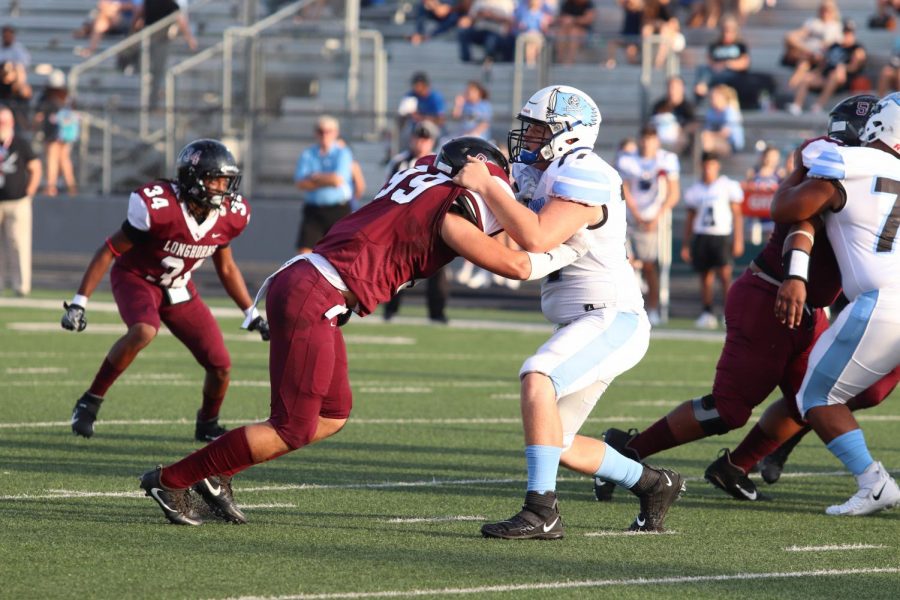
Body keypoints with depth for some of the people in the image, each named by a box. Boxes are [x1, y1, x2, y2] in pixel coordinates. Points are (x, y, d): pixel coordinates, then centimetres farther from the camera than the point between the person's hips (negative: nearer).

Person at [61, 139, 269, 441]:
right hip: (136, 279, -6)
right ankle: (90, 402, -22)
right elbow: (109, 251, -20)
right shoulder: (158, 208, -29)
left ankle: (207, 425, 29)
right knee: (143, 331, -38)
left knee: (220, 366, -1)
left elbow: (226, 268, 8)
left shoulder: (228, 216, -11)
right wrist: (79, 302, -23)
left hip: (179, 289, 6)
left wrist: (252, 314, 8)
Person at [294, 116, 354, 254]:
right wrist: (328, 180, -10)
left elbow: (339, 180, -15)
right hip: (313, 211, 2)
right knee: (305, 249, -10)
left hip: (338, 211, -2)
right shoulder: (307, 155, 8)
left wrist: (314, 177, -3)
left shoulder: (343, 153, 0)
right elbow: (300, 183, -5)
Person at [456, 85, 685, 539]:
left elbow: (536, 239, -29)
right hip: (586, 326, 10)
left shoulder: (582, 178, -16)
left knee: (536, 378, -31)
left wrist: (486, 187, -21)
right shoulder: (545, 176, 15)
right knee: (556, 446, 11)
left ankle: (542, 512, -33)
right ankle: (653, 485, 29)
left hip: (612, 319, -10)